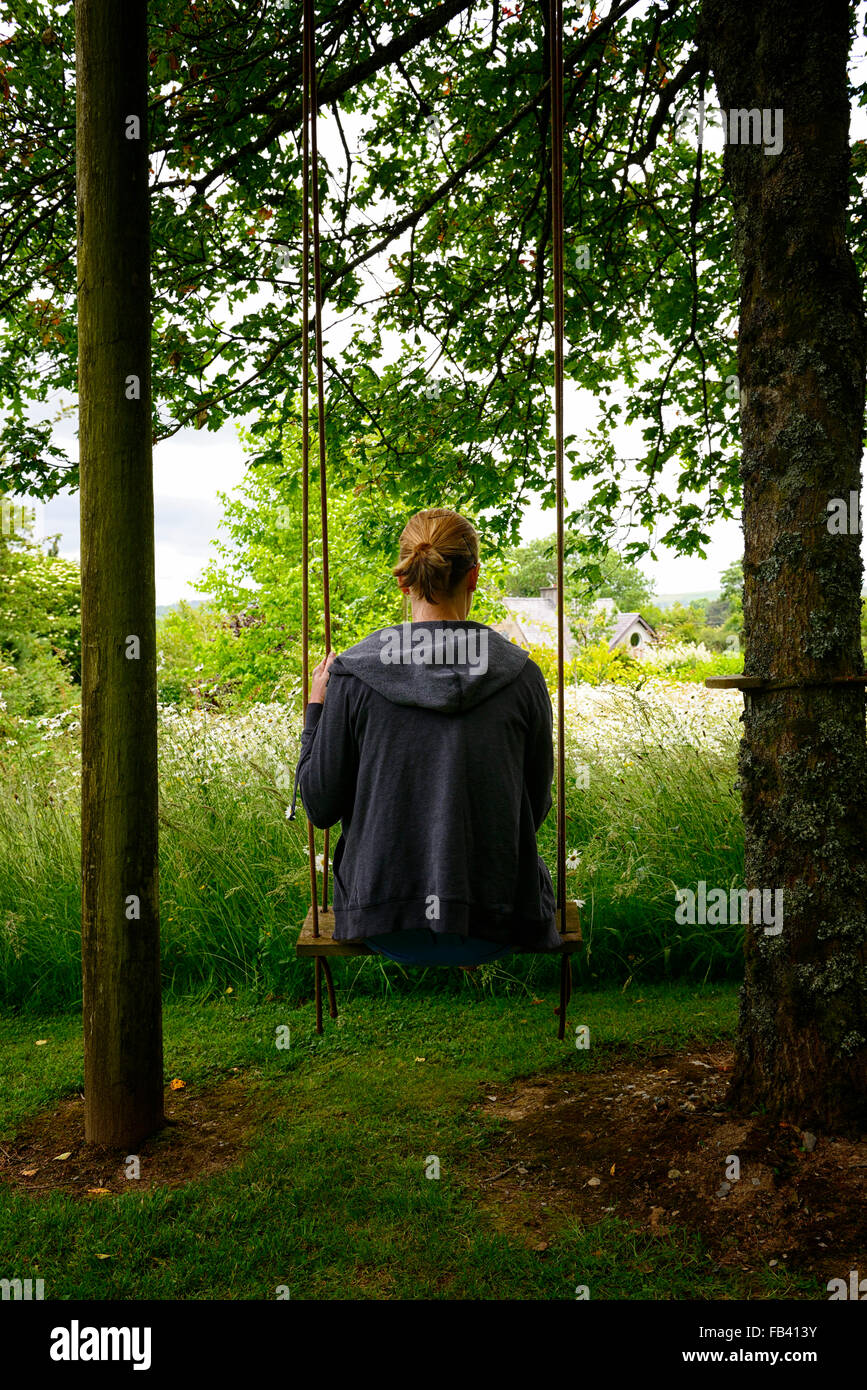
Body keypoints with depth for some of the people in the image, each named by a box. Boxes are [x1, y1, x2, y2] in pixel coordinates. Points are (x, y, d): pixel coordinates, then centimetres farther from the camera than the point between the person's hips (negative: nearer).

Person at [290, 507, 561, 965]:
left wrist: (316, 708, 7)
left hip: (385, 929, 0)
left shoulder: (353, 674, -12)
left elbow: (321, 806, -5)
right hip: (493, 930, 1)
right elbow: (535, 809, 1)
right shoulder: (521, 675, -10)